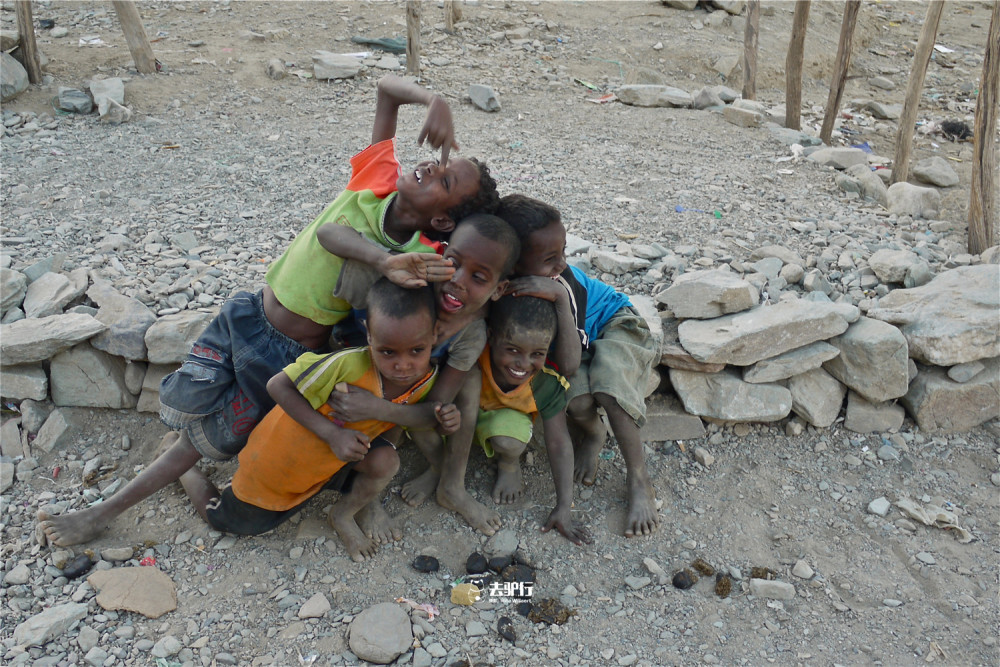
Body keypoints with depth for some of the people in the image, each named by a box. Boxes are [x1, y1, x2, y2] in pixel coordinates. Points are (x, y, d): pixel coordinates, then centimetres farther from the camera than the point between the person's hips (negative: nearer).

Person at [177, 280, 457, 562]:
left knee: (385, 461, -25)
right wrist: (331, 433, -36)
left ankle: (343, 515, 7)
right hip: (281, 453, -3)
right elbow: (279, 385, -29)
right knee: (226, 520, 14)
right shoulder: (349, 364, -40)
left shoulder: (428, 378, -21)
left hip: (337, 457, 4)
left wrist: (440, 420, -22)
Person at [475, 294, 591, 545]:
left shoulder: (546, 384, -29)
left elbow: (559, 443, -21)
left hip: (505, 415, 0)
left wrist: (564, 508, -21)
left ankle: (508, 464, 1)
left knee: (509, 443, -34)